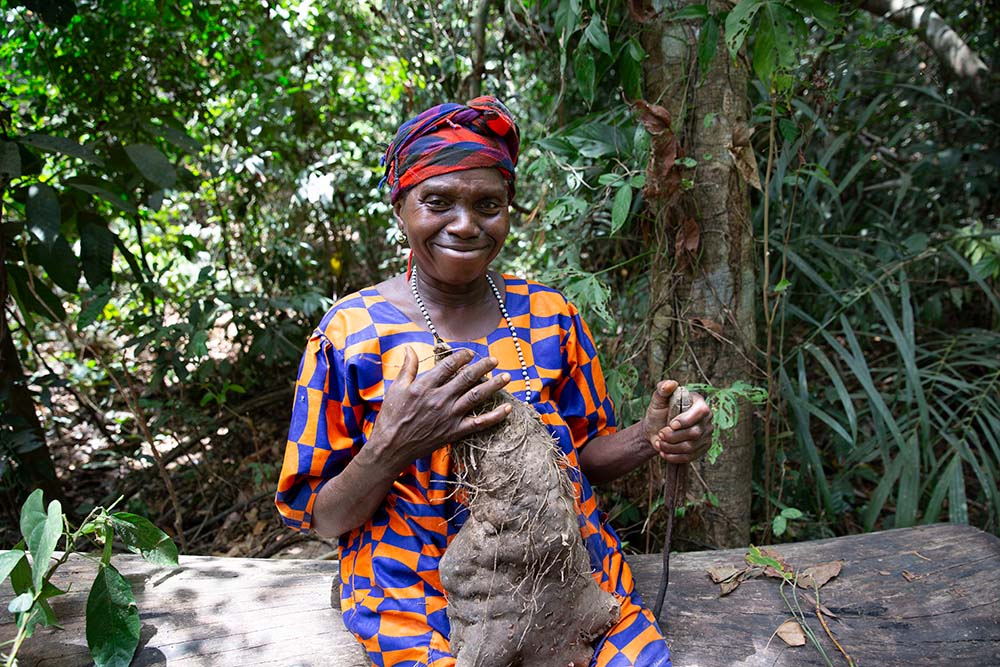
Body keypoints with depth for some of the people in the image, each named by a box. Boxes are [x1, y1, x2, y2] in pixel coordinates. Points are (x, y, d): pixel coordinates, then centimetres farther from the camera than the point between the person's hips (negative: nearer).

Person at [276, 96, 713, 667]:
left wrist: (650, 440, -10)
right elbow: (319, 519, -3)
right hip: (420, 593, -3)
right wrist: (391, 447, -22)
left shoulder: (550, 314, 5)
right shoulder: (350, 334, -5)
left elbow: (584, 455, 11)